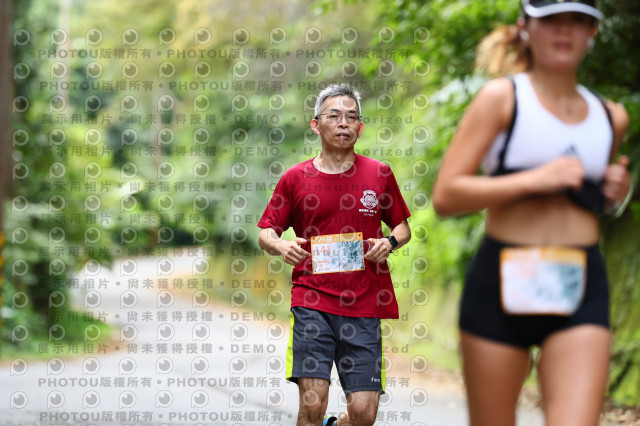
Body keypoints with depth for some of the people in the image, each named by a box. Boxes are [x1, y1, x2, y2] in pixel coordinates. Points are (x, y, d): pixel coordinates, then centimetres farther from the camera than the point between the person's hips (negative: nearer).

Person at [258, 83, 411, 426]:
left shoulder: (379, 174, 8)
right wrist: (280, 246, -12)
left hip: (364, 304, 1)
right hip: (312, 300, -1)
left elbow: (402, 227, 17)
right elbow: (265, 232, 11)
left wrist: (390, 242, -5)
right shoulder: (295, 178, 5)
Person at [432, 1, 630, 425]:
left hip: (580, 292, 3)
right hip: (503, 283, -2)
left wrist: (614, 192, 9)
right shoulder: (502, 97, 1)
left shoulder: (610, 117, 14)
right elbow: (445, 195, -6)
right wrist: (533, 180, -15)